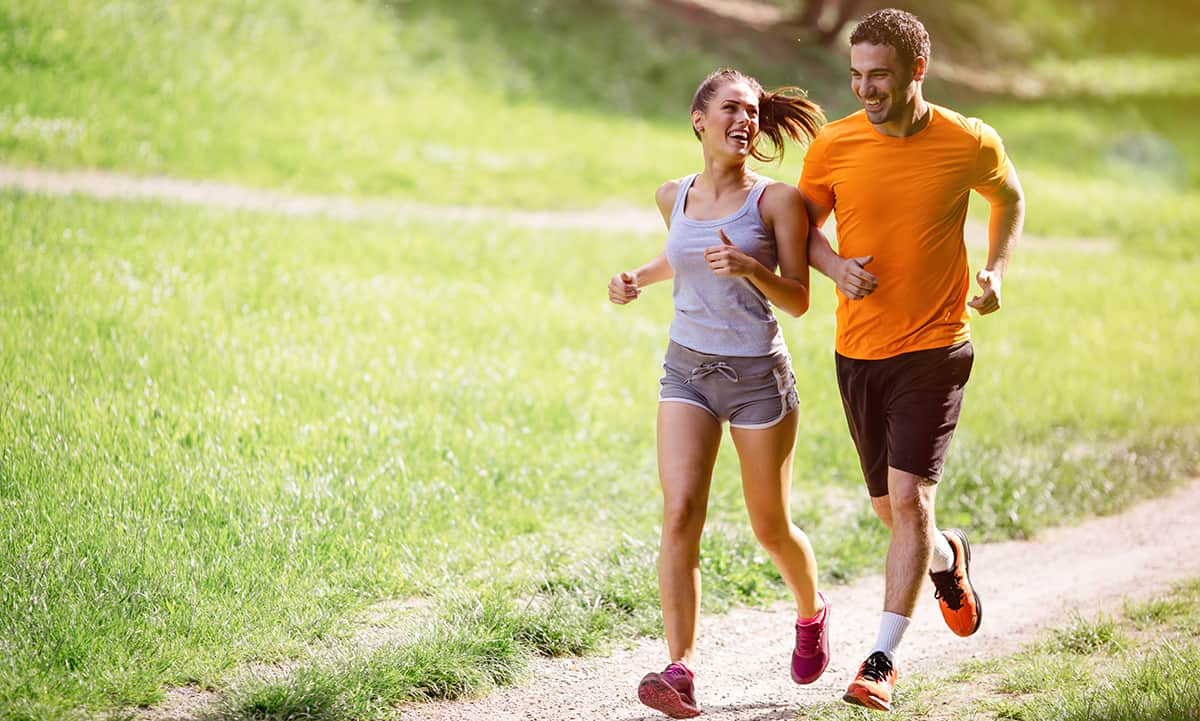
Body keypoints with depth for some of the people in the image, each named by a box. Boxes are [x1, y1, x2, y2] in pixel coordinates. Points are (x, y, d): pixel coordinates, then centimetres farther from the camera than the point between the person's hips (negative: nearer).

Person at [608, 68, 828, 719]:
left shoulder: (776, 200, -10)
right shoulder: (674, 196, 4)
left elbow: (798, 301, -8)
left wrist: (750, 267, -26)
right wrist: (638, 279, 8)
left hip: (757, 377, -3)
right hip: (686, 371, 3)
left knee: (770, 528, 11)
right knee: (680, 515, -14)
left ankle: (811, 614, 43)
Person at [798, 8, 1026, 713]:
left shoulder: (970, 144, -7)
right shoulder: (835, 145, -5)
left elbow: (1010, 198, 14)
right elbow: (803, 222, 9)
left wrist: (997, 272, 0)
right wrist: (835, 266, -12)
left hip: (934, 348, -3)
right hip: (858, 350, 3)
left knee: (908, 496, -15)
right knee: (893, 509, 13)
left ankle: (882, 660, -8)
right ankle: (948, 558, 48)